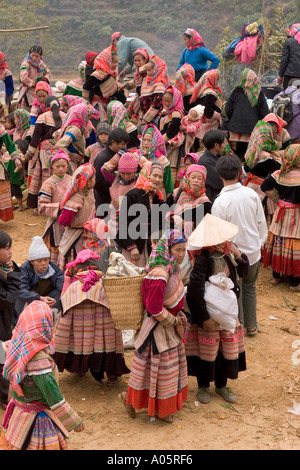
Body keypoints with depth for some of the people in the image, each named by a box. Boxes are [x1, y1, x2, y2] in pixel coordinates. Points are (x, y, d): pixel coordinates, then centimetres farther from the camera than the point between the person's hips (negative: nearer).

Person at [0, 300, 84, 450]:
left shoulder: (18, 347, -5)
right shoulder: (39, 358, -30)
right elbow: (53, 396, -25)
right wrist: (75, 421, -15)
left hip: (19, 411, 8)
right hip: (39, 419, -8)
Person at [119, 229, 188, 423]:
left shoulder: (173, 269, 3)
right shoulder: (159, 274, -27)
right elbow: (155, 308, -28)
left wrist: (179, 316, 3)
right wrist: (174, 320, -15)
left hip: (170, 326, 9)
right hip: (159, 328, -9)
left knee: (171, 367, 19)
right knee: (160, 368, 5)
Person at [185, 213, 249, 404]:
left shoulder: (226, 253, -4)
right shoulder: (204, 258, -24)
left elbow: (243, 272, 9)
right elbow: (195, 289, -27)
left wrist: (237, 254, -11)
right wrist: (204, 317, -24)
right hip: (209, 312, -6)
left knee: (228, 347, 15)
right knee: (207, 350, 9)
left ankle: (221, 385, 36)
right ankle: (203, 386, 30)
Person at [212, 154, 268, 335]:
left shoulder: (220, 202, -22)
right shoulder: (252, 194, -11)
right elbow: (261, 223, 0)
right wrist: (261, 241, 17)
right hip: (253, 251, 4)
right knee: (250, 288, 23)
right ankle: (251, 325, 36)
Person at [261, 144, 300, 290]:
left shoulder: (279, 173, -5)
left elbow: (265, 186, 0)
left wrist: (277, 199, 7)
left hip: (281, 211, 6)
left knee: (278, 242, 17)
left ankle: (276, 275, 31)